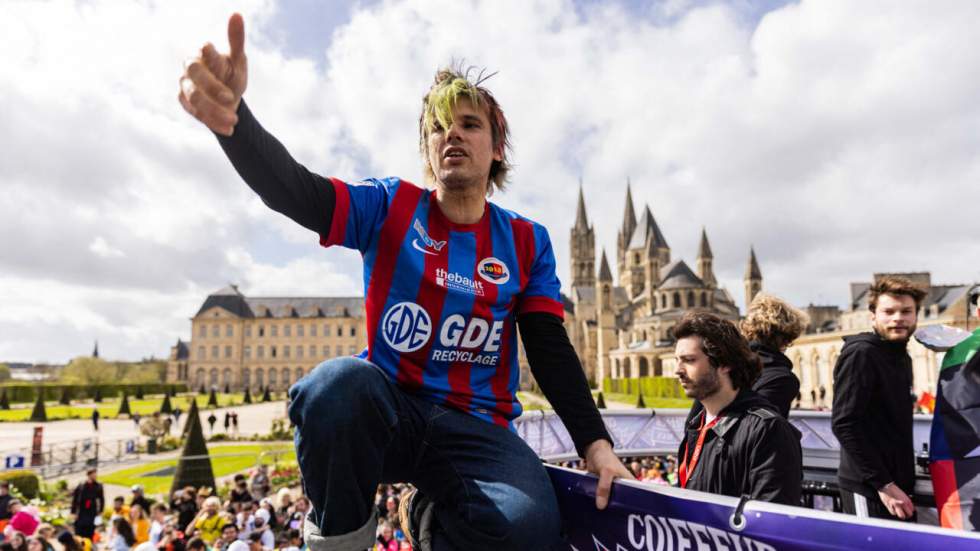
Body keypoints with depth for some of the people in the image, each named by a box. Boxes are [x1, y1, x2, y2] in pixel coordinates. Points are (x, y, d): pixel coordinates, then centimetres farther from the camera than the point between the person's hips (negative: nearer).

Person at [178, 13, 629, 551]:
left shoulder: (527, 242, 5)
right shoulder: (390, 207, 0)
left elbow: (551, 351, 3)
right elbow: (291, 190, -17)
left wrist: (596, 444, -10)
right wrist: (230, 110, -38)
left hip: (476, 429, 1)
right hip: (387, 410, 0)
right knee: (337, 383, -37)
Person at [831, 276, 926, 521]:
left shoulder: (902, 358, 13)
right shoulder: (860, 354, -13)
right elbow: (844, 424, -20)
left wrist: (904, 483, 12)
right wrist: (883, 484, -20)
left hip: (898, 486, 8)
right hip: (868, 490, -8)